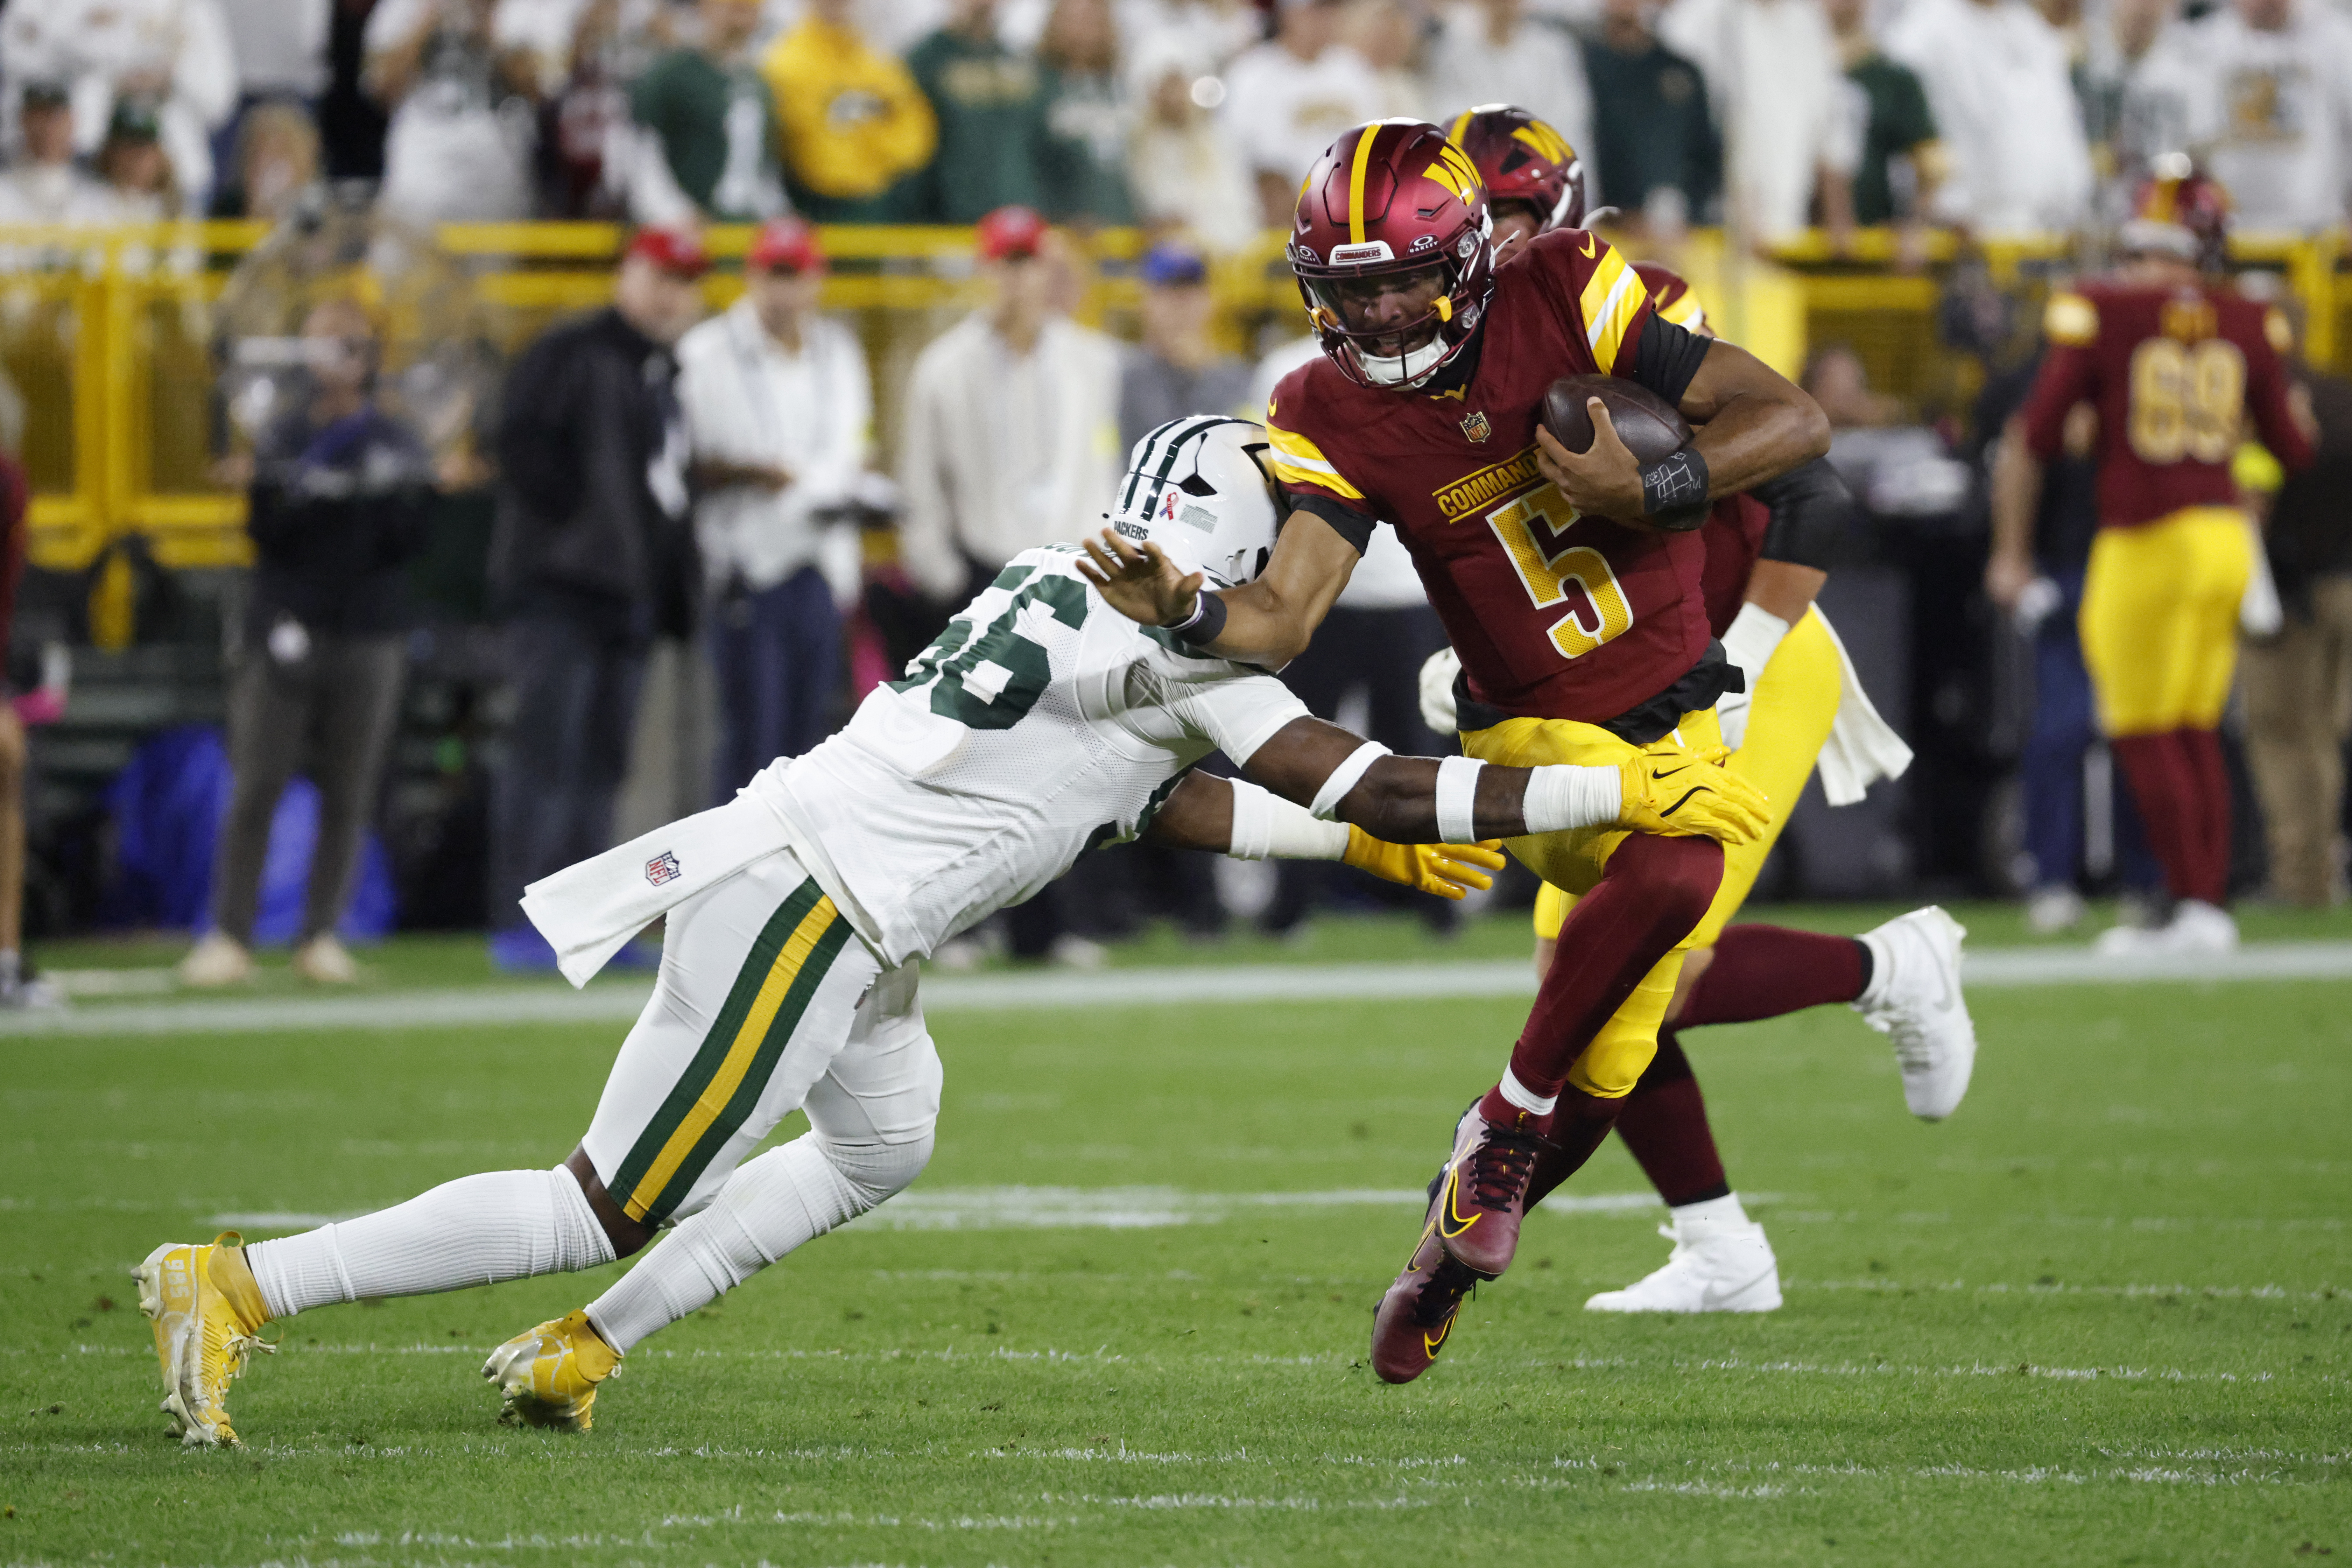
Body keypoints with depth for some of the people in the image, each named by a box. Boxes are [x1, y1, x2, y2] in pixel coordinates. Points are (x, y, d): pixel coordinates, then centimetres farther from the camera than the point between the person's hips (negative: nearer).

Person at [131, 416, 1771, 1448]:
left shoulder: (1078, 589, 16)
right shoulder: (1174, 640, -11)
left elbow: (1164, 803, 29)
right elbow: (1367, 786, -11)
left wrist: (1360, 848, 31)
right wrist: (1622, 792, -8)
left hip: (798, 877, 10)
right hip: (804, 917, -10)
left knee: (882, 1147, 29)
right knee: (609, 1210, -4)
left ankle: (574, 1354, 27)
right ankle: (244, 1284, -5)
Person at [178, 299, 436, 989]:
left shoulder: (398, 446, 9)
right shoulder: (283, 439, 5)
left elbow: (410, 544, 3)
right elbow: (266, 531, -5)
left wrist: (395, 497, -13)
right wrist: (312, 477, -18)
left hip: (370, 639, 2)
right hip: (287, 629, -2)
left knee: (349, 795, 1)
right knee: (257, 789, -5)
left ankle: (321, 936, 7)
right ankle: (229, 936, -2)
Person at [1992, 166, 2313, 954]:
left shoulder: (2099, 314, -8)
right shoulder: (2246, 324, 4)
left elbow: (2030, 444, -6)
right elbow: (2295, 450, 14)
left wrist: (2010, 554, 4)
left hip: (2148, 542, -5)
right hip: (2225, 531, 5)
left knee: (2146, 733, 2)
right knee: (2197, 732, 14)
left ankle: (2193, 907, -2)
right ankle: (2212, 903, 12)